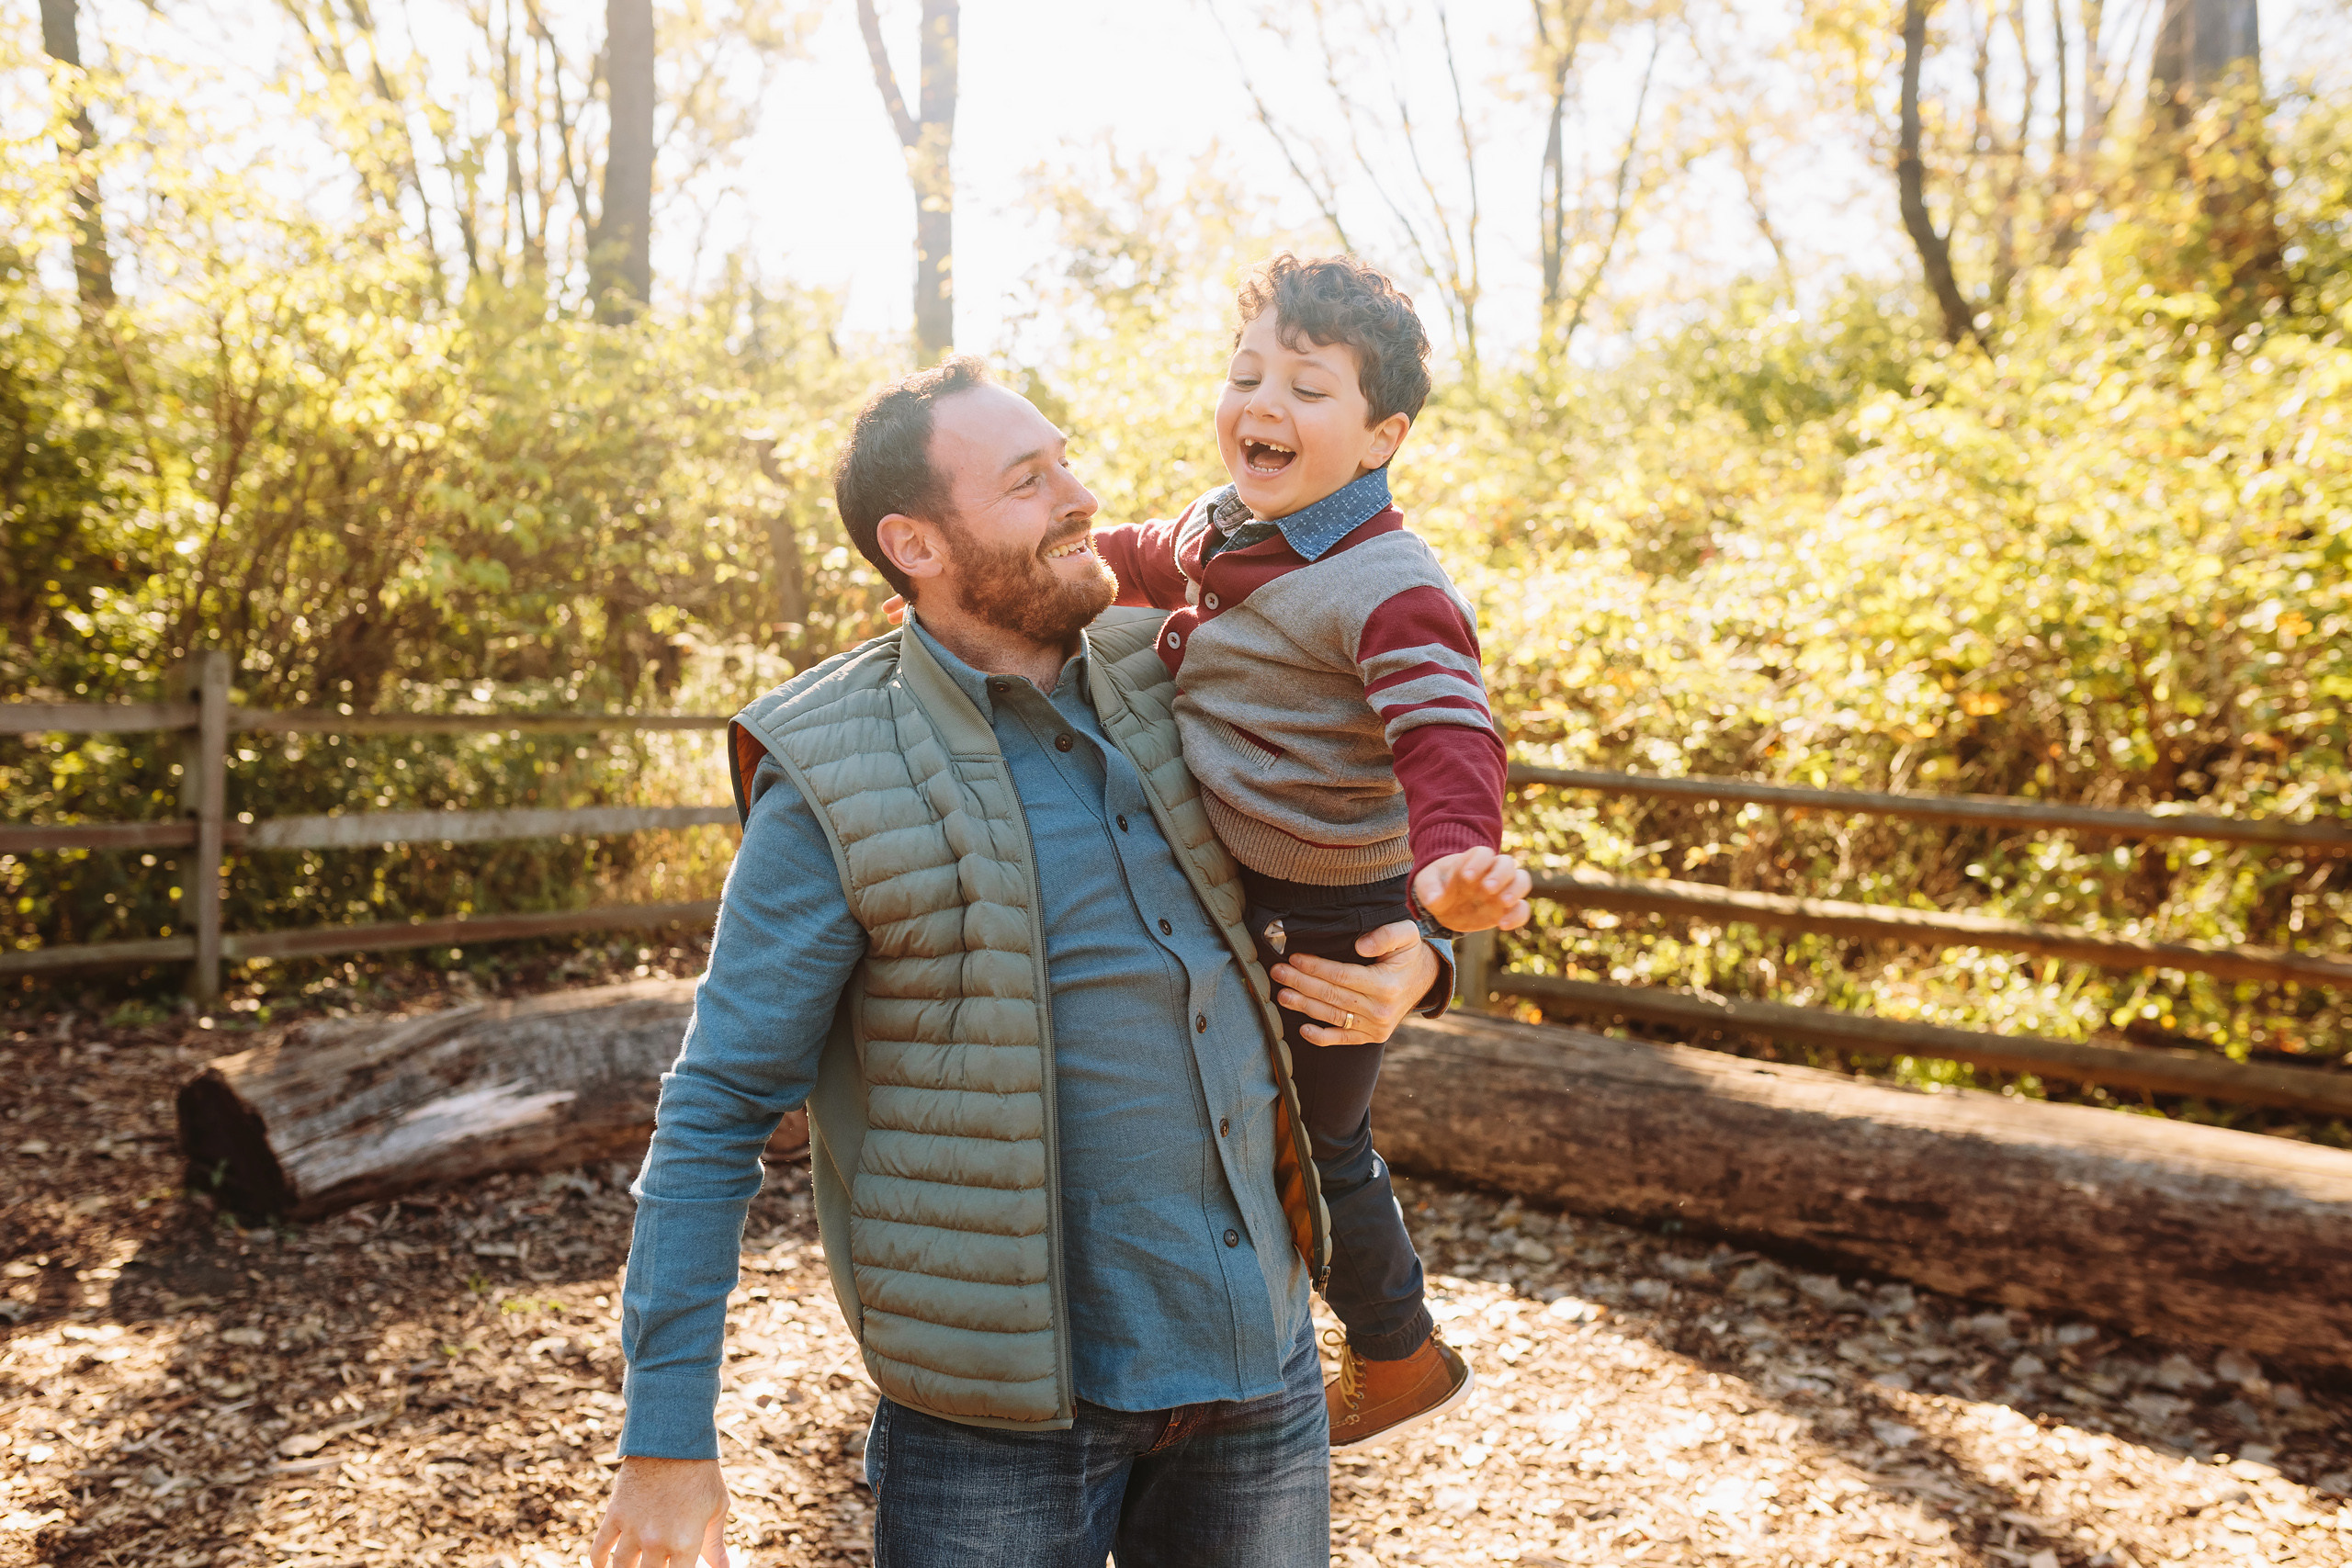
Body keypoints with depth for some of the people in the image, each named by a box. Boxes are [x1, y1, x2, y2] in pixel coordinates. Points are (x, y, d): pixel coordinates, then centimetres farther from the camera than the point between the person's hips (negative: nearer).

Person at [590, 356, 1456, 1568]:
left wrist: (1415, 966, -5)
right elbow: (714, 1114, -11)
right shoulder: (837, 789, -13)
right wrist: (666, 1444, -12)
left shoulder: (1152, 678, 2)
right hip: (1006, 1399, -5)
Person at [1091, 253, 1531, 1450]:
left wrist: (1452, 856, -57)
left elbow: (1447, 735, -38)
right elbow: (1147, 560, 24)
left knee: (1315, 1146, 11)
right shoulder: (1225, 523, 2)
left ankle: (1398, 1359, 37)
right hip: (1225, 898, 8)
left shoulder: (1388, 588, -26)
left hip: (1327, 923, -8)